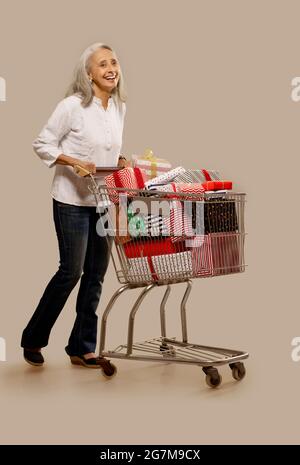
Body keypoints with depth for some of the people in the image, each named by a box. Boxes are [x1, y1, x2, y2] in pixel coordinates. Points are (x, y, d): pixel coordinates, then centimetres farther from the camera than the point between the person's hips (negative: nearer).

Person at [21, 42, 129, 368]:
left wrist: (121, 161, 2)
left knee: (96, 273, 8)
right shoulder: (72, 105, -13)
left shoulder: (119, 108, 7)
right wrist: (74, 162, -21)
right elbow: (42, 144, -9)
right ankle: (33, 339, 18)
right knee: (71, 271, -3)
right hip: (72, 200, -6)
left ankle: (82, 348, 19)